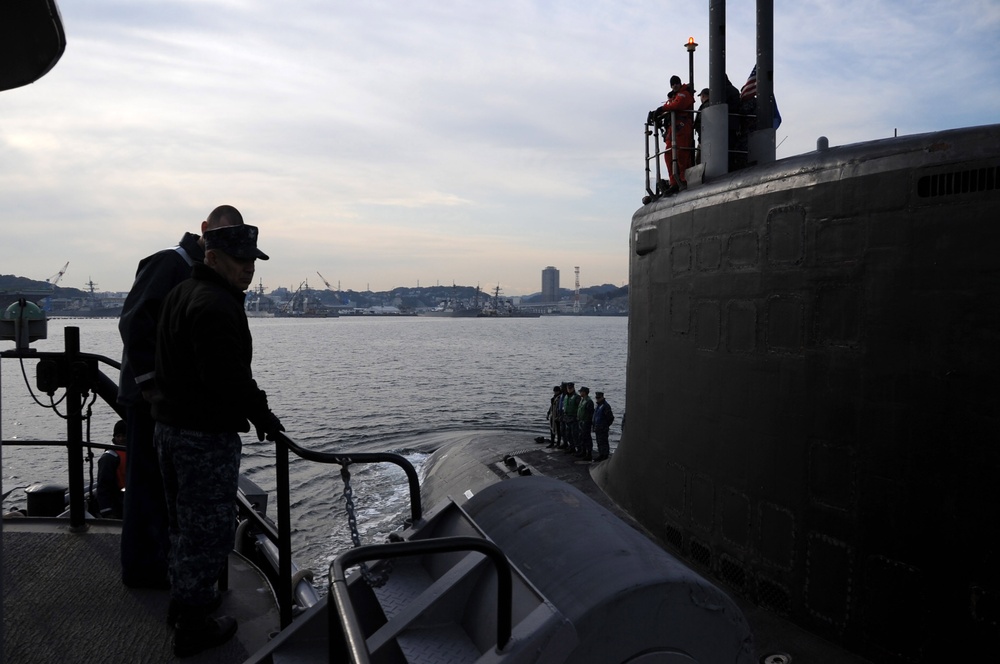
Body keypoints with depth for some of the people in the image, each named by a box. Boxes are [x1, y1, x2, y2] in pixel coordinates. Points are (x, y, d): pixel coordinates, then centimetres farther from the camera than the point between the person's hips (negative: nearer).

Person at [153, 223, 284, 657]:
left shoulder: (180, 295, 13)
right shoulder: (217, 305, -21)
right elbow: (229, 376, -27)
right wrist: (262, 415, -14)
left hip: (169, 424, 10)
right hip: (207, 434, -10)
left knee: (184, 520, 23)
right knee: (209, 526, 2)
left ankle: (182, 597, 40)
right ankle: (193, 625, 13)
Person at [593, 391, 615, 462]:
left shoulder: (606, 406, -16)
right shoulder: (596, 405, 13)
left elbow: (611, 418, -16)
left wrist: (606, 425, -7)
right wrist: (594, 426, 19)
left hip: (603, 429, -9)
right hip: (597, 428, 9)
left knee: (603, 442, -4)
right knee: (599, 442, 15)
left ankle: (605, 455, 2)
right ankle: (601, 455, 24)